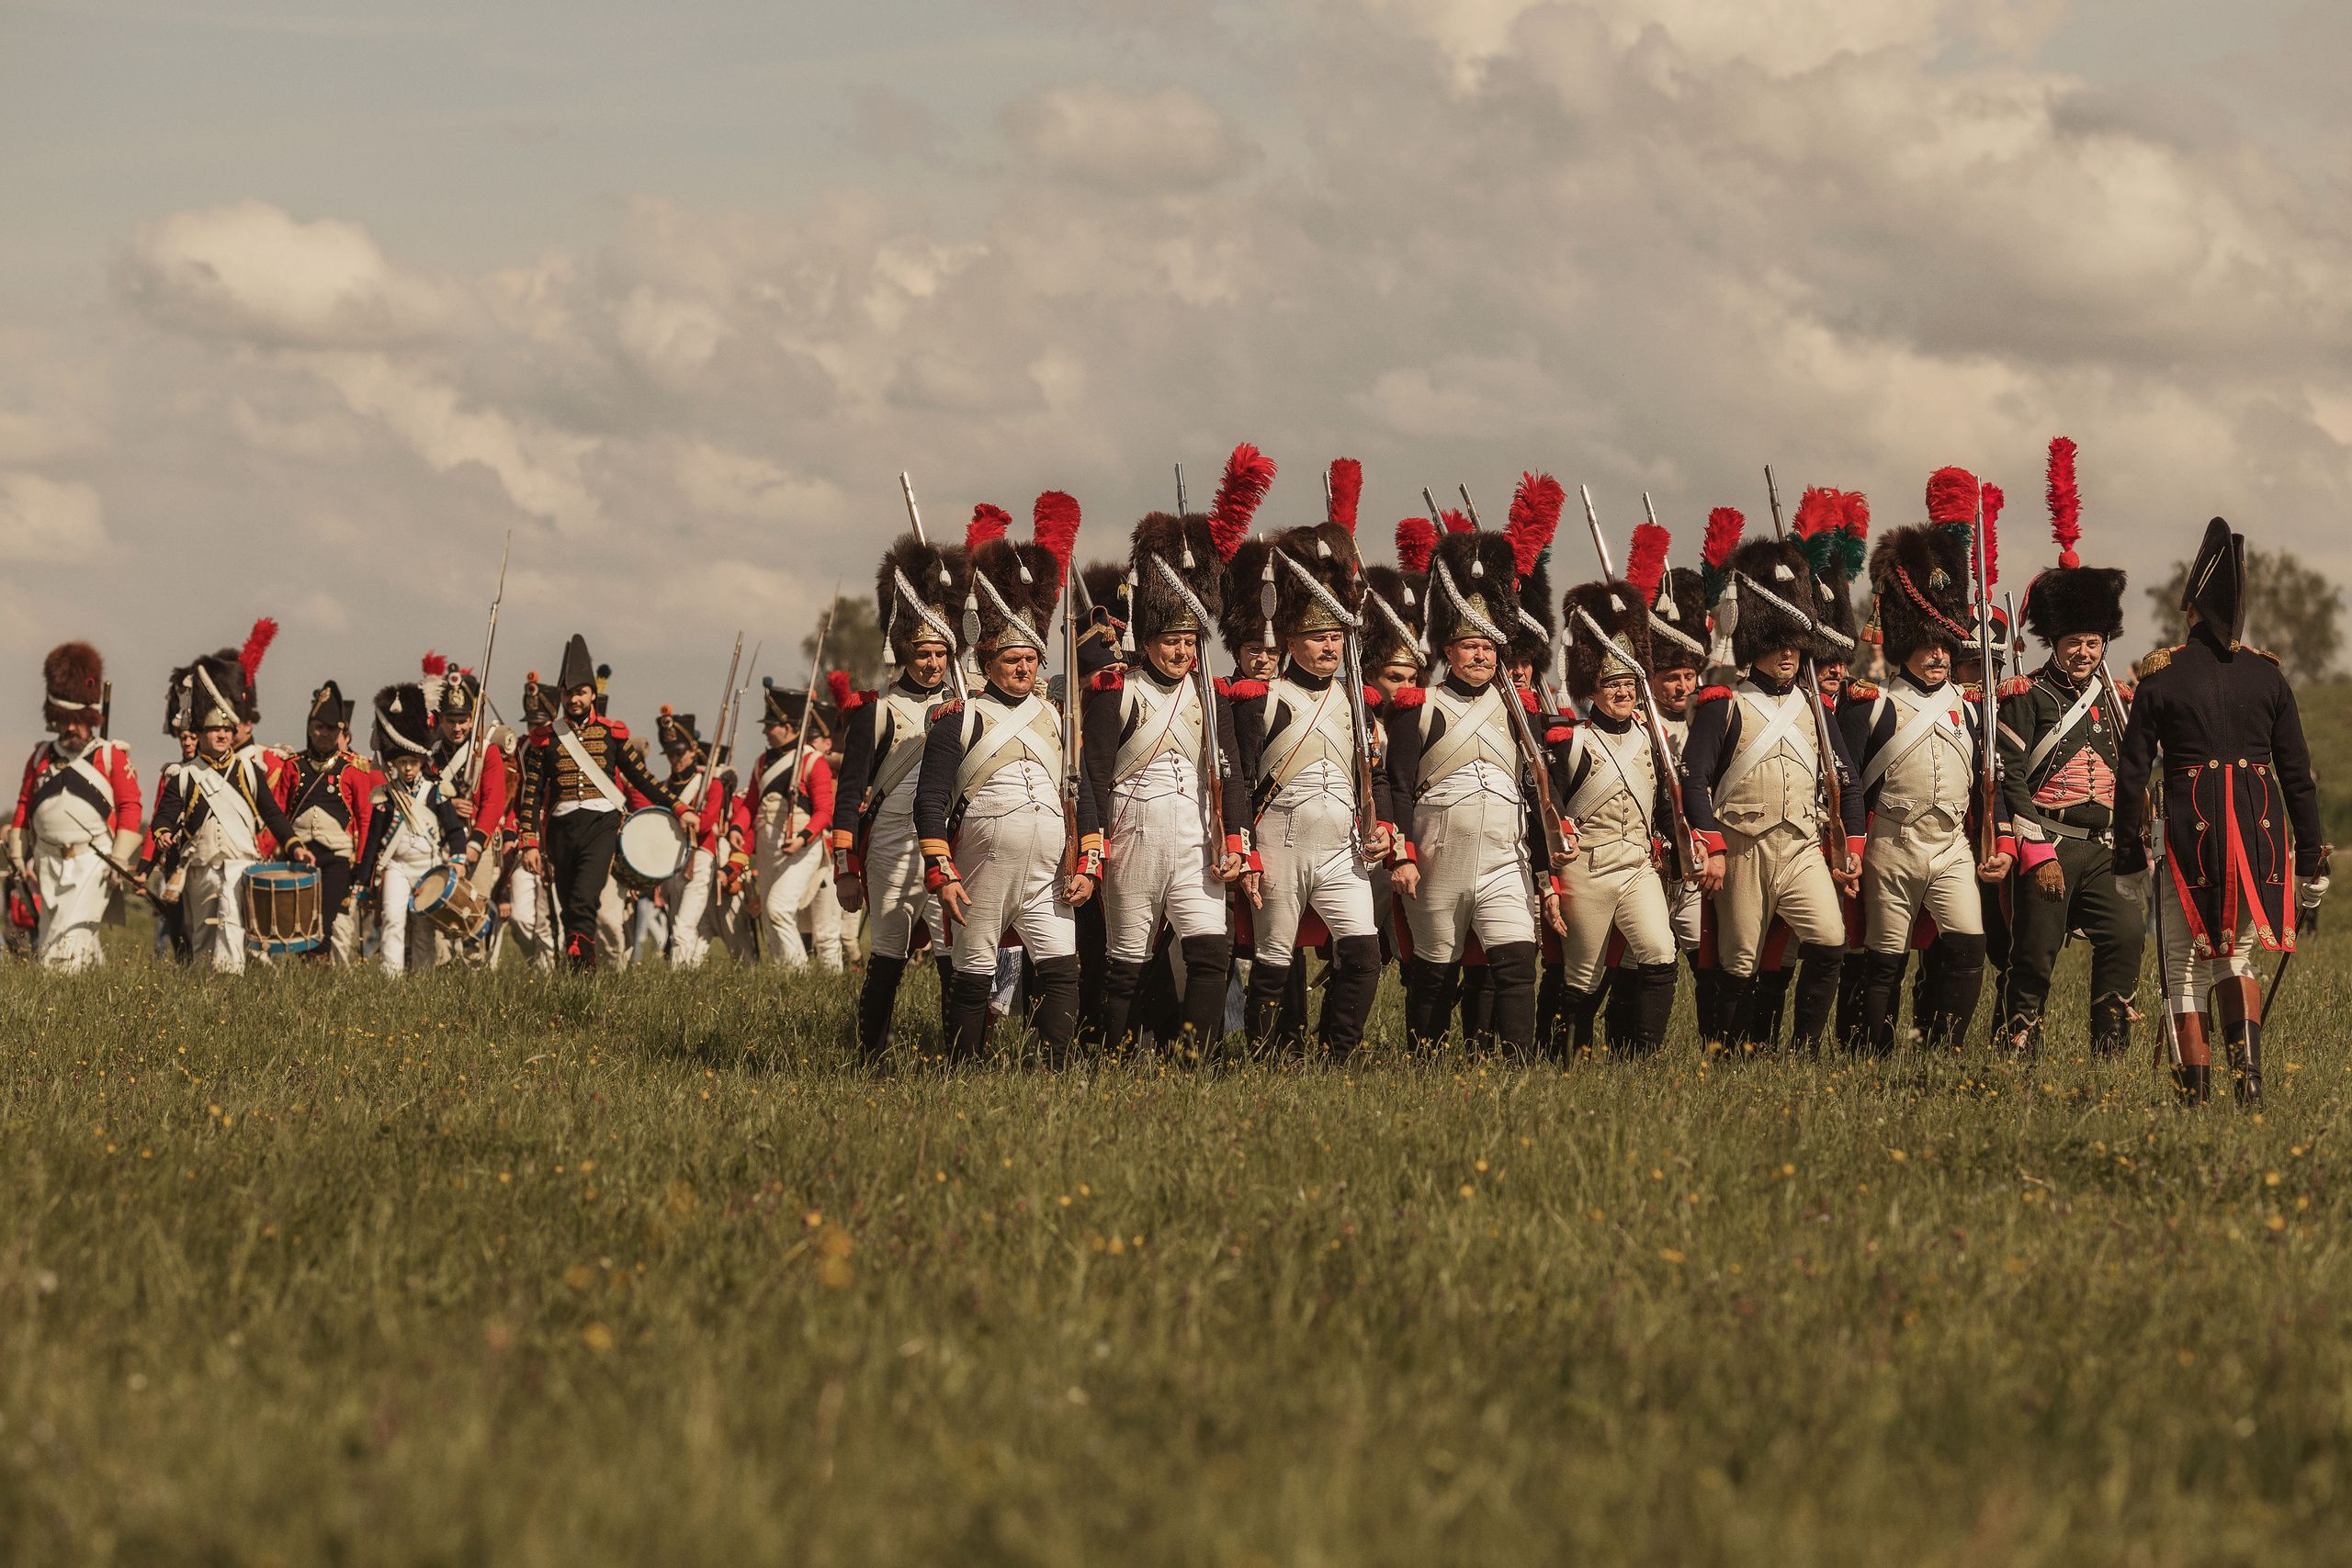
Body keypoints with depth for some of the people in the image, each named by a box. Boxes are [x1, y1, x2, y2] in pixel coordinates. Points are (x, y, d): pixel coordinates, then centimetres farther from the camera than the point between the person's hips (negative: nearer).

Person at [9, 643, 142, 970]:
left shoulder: (113, 756, 2)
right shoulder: (41, 757, 13)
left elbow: (129, 808, -1)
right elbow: (24, 806, 16)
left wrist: (120, 859, -9)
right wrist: (21, 857, 10)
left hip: (94, 860, -5)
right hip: (50, 862, 5)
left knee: (73, 935, -18)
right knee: (48, 940, 8)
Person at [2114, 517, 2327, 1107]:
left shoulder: (2161, 675, -1)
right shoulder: (2267, 673, 6)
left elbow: (2131, 775, -2)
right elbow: (2298, 773, 6)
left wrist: (2129, 860, 4)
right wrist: (2311, 861, 12)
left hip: (2192, 831, -3)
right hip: (2261, 824, 3)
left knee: (2187, 975, 7)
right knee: (2237, 955, 19)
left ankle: (2197, 1099, 4)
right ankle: (2249, 1066, -3)